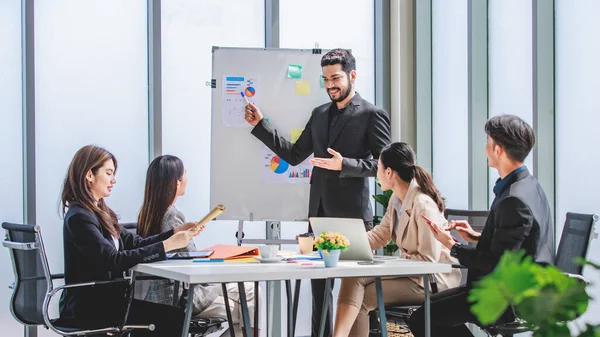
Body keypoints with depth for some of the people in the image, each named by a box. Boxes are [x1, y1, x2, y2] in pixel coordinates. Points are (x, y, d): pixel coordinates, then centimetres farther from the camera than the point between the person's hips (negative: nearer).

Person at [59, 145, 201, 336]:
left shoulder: (100, 212, 13)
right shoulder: (79, 217, -17)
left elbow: (135, 244, 12)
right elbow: (114, 260, -25)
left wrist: (175, 232, -2)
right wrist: (167, 245, -26)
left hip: (104, 299, 9)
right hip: (87, 310, -9)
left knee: (174, 316, -3)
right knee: (171, 319, -14)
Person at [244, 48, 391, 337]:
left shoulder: (372, 115, -5)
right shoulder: (320, 114, 14)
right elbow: (293, 155, 15)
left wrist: (344, 165, -21)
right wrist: (260, 125, 9)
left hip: (351, 214, -6)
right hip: (319, 212, 7)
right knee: (318, 283, 11)